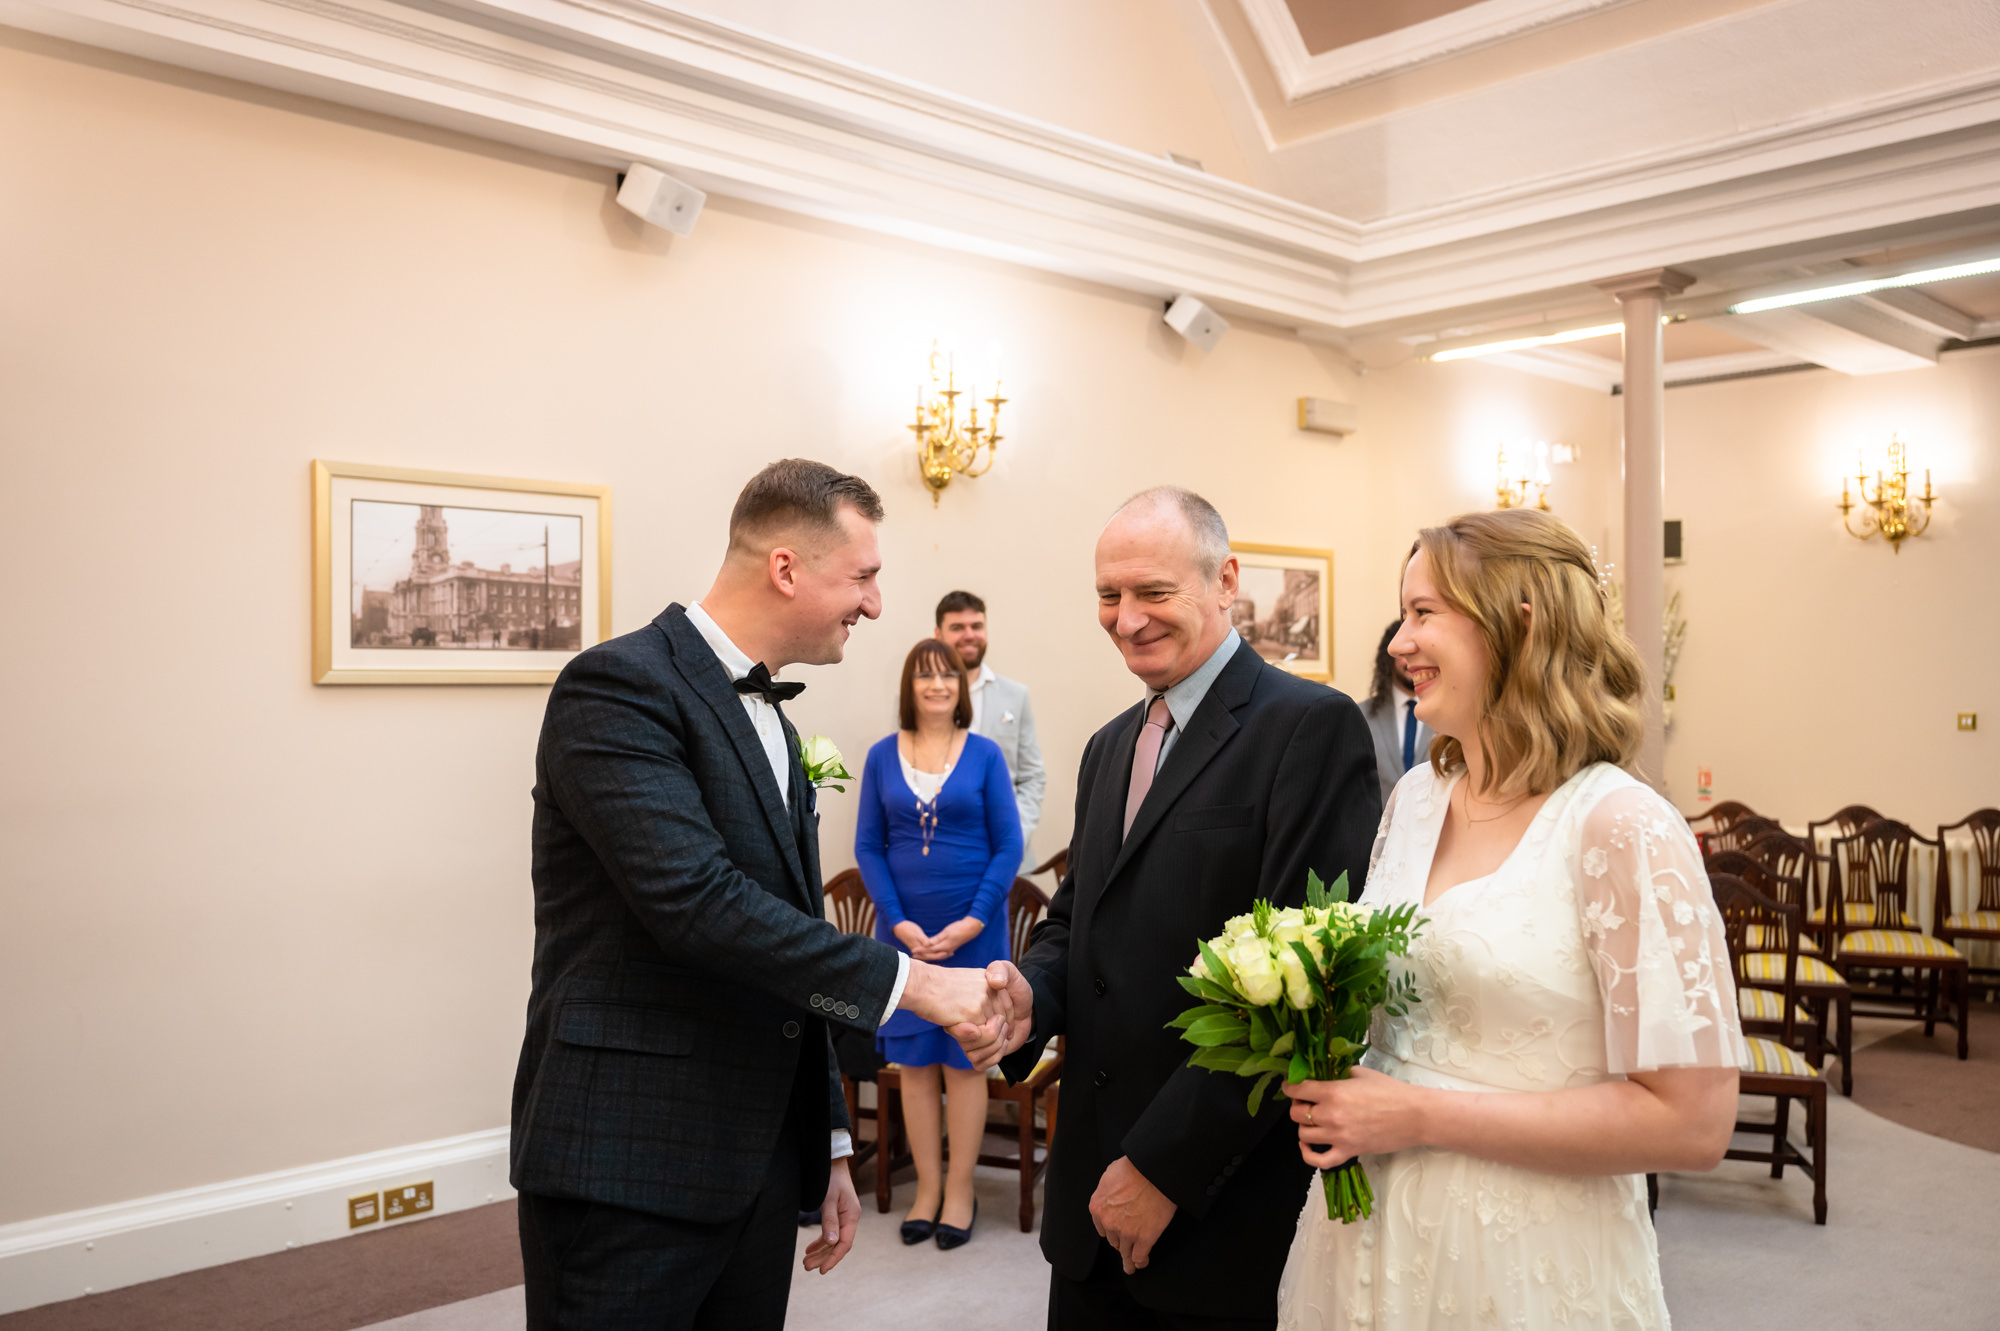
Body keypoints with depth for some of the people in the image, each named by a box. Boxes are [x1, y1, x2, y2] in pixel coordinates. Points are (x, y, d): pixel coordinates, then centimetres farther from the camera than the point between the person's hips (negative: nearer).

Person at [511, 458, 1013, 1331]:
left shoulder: (772, 724, 15)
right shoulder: (621, 685, -13)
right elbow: (695, 900, -24)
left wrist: (829, 1150, 18)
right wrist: (907, 980, -20)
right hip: (627, 1168, -8)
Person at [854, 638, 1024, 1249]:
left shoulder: (984, 754, -1)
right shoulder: (882, 756, 3)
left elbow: (1009, 845, -3)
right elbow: (868, 846, 2)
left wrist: (972, 922, -13)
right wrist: (901, 923, -9)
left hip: (972, 930, -1)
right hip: (904, 930, 2)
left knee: (964, 1058, 5)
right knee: (913, 1060, 8)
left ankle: (960, 1189, 18)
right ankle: (927, 1186, 21)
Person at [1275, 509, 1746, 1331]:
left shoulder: (1621, 829, -18)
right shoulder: (1416, 798, 2)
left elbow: (1692, 1121, -19)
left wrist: (1421, 1116, -19)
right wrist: (1330, 1078, -5)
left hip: (1523, 1264, -6)